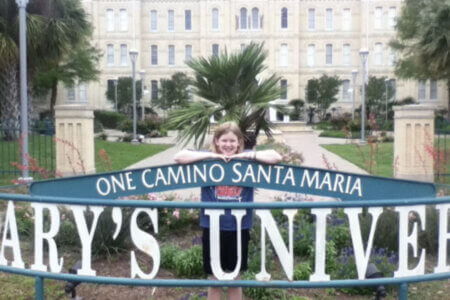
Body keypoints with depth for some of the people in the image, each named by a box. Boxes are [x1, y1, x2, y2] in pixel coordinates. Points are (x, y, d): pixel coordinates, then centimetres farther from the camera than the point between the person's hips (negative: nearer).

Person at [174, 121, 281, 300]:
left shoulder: (247, 160, 1)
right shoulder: (207, 159, 0)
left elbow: (276, 157, -8)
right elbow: (179, 157, -12)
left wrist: (246, 155, -15)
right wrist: (211, 156, -16)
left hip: (239, 228, 1)